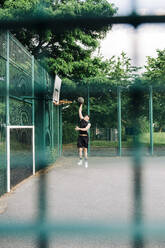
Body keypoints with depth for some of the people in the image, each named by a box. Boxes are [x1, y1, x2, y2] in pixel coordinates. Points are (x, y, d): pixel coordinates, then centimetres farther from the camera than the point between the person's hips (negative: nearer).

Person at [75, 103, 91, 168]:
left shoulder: (89, 124, 4)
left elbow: (86, 129, -14)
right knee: (80, 149, -4)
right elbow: (80, 111, 16)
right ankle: (80, 160, 0)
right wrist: (81, 104, 16)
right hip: (80, 136, 3)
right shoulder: (82, 119, 14)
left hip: (85, 136, -3)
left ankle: (86, 162, 0)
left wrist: (79, 128, -22)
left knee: (85, 149, -2)